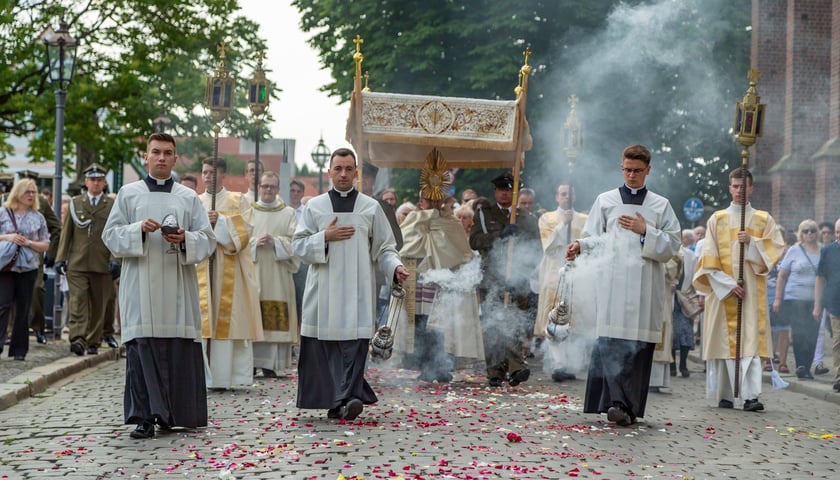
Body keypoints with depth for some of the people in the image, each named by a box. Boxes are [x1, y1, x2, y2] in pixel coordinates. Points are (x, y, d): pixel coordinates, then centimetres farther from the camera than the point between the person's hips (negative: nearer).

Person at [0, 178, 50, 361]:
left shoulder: (38, 218, 9)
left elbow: (45, 245, 9)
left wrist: (29, 243, -8)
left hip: (28, 268, 2)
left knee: (23, 310, 4)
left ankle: (19, 349, 11)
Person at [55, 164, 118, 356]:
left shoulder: (113, 205, 8)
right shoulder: (75, 203, 13)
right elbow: (66, 232, 12)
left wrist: (114, 258, -9)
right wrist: (60, 258, 5)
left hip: (102, 266, 0)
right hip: (77, 264, 0)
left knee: (99, 305, 4)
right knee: (78, 301, -12)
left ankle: (93, 343, 13)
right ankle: (78, 339, -21)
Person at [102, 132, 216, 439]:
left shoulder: (189, 197, 12)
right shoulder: (128, 194, 11)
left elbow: (208, 239, 8)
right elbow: (111, 235, 6)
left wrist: (185, 239, -12)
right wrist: (139, 230, -12)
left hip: (177, 288, 1)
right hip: (140, 285, -1)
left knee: (179, 349, -3)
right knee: (141, 348, -6)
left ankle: (175, 414, 8)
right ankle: (145, 417, -2)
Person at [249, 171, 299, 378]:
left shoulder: (288, 213, 10)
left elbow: (295, 241, 2)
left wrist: (275, 242, -13)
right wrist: (255, 242, -11)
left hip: (278, 273, 0)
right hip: (253, 270, 0)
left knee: (275, 318, -4)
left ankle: (270, 364, -2)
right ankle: (251, 361, -1)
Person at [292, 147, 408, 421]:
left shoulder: (371, 208, 9)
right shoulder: (315, 206, 10)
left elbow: (384, 248, 8)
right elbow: (298, 245, 6)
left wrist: (395, 267, -10)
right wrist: (325, 238, -8)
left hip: (357, 290, -1)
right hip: (324, 290, 1)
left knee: (355, 342, -13)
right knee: (328, 345, 0)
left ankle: (348, 398, -20)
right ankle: (334, 401, 10)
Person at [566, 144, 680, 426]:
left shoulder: (661, 206, 16)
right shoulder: (605, 201, 16)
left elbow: (672, 246, 10)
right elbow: (594, 238, 12)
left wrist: (645, 231, -3)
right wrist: (580, 245, -9)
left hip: (645, 287, 1)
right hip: (612, 283, -1)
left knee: (640, 346, -3)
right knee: (611, 341, -14)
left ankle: (631, 407, 2)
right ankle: (616, 401, -19)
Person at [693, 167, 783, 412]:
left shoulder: (764, 219, 12)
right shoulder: (717, 219, 9)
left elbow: (776, 248, 4)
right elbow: (709, 259, 1)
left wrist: (752, 242, -12)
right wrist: (728, 284, -11)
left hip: (752, 290, 0)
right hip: (721, 288, 0)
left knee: (751, 339, -10)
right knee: (724, 340, -2)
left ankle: (751, 395, -18)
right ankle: (725, 395, 4)